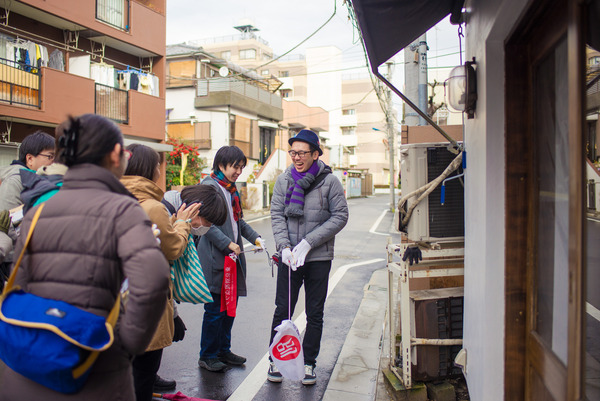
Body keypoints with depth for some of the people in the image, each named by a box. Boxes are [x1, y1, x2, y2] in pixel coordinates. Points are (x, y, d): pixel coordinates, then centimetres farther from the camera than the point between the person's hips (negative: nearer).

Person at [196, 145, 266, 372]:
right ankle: (207, 357, 15)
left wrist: (254, 237, 9)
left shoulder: (232, 189, 17)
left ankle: (223, 351, 29)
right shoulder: (209, 186, -9)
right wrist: (227, 244, -22)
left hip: (233, 257, 8)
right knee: (215, 309, 0)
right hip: (214, 257, -8)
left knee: (231, 305, 14)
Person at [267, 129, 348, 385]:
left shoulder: (329, 181, -5)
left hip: (319, 258, -1)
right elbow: (276, 215, 2)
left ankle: (308, 363, 25)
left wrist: (307, 243, -14)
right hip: (289, 257, 1)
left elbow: (340, 217, -7)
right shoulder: (284, 180, 2)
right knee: (282, 310, 6)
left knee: (315, 313, 9)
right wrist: (285, 247, -13)